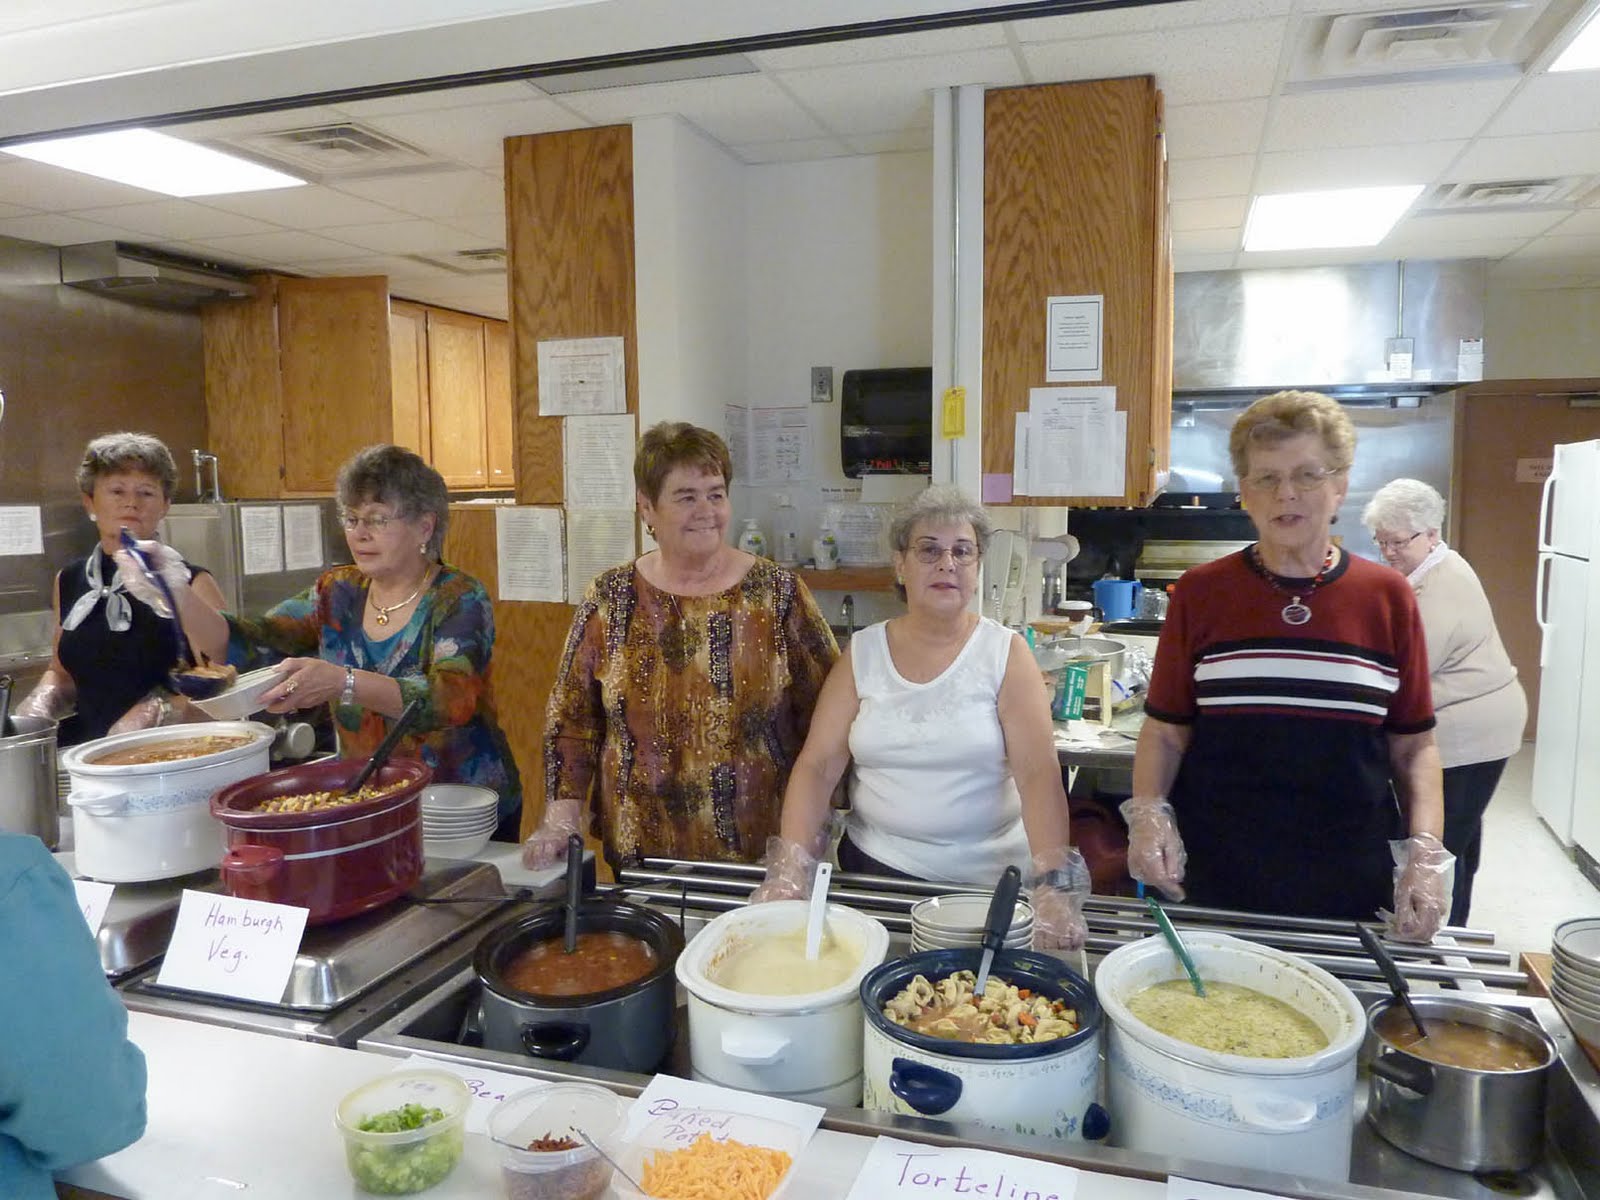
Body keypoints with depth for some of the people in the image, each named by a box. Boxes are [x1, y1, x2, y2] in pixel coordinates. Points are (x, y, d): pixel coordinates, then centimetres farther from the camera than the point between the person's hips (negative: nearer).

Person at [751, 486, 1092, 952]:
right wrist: (789, 868, -16)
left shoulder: (1006, 653, -4)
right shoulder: (862, 652, 1)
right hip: (877, 867, 1)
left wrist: (1055, 885, -25)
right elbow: (817, 765, -4)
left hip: (990, 878, -1)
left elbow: (1039, 772, -13)